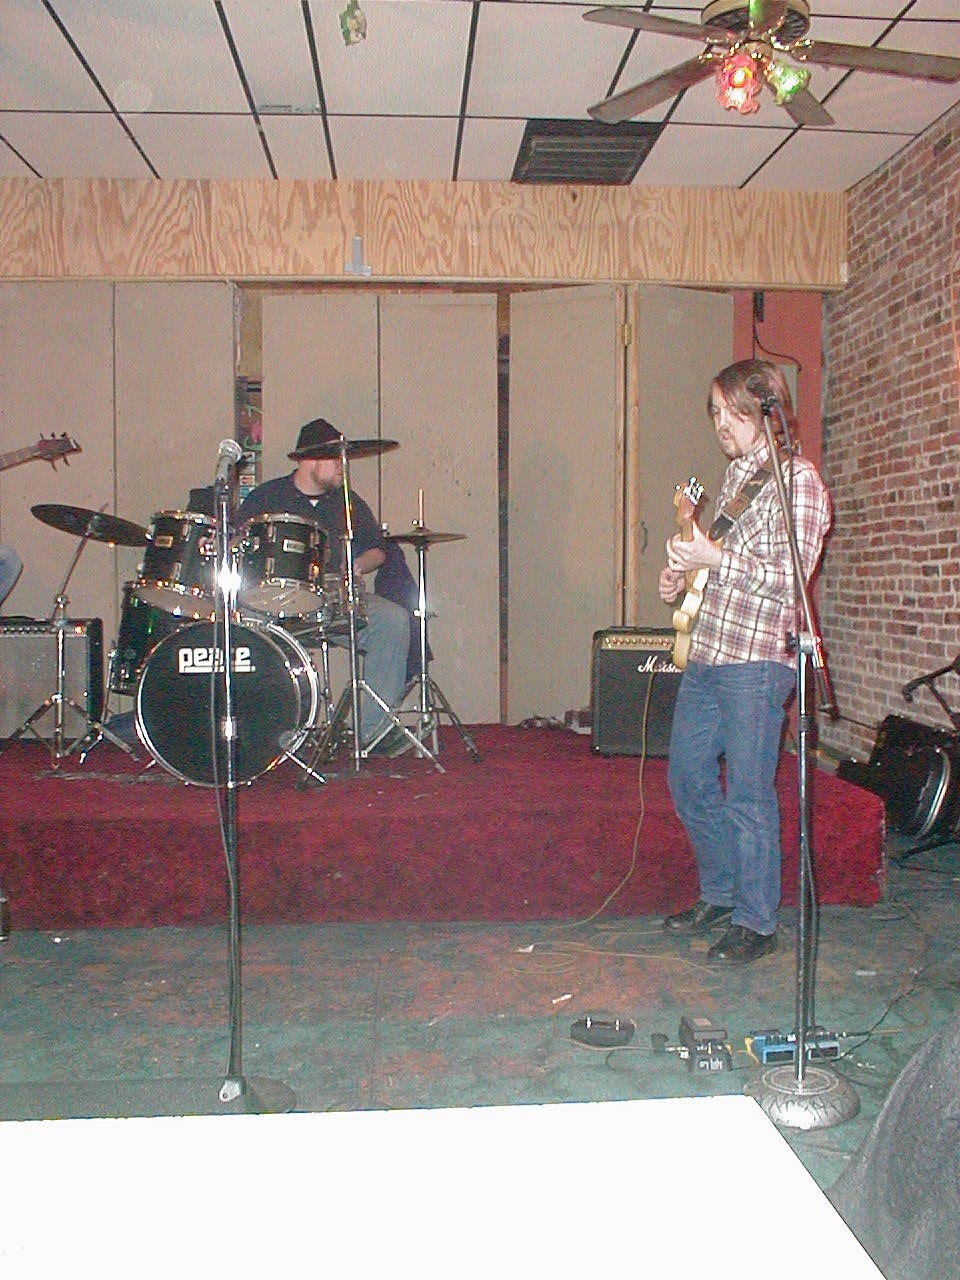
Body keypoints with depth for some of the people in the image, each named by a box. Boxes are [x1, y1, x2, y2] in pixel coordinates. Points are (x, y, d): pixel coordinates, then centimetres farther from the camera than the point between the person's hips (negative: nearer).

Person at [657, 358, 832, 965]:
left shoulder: (797, 478, -10)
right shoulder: (736, 474, 17)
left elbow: (791, 578, -18)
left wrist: (715, 558, -21)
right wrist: (682, 577, 10)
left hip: (756, 659, -9)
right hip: (706, 653, 9)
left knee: (748, 796, -2)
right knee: (687, 777, 15)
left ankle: (757, 922, 14)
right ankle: (720, 895, 31)